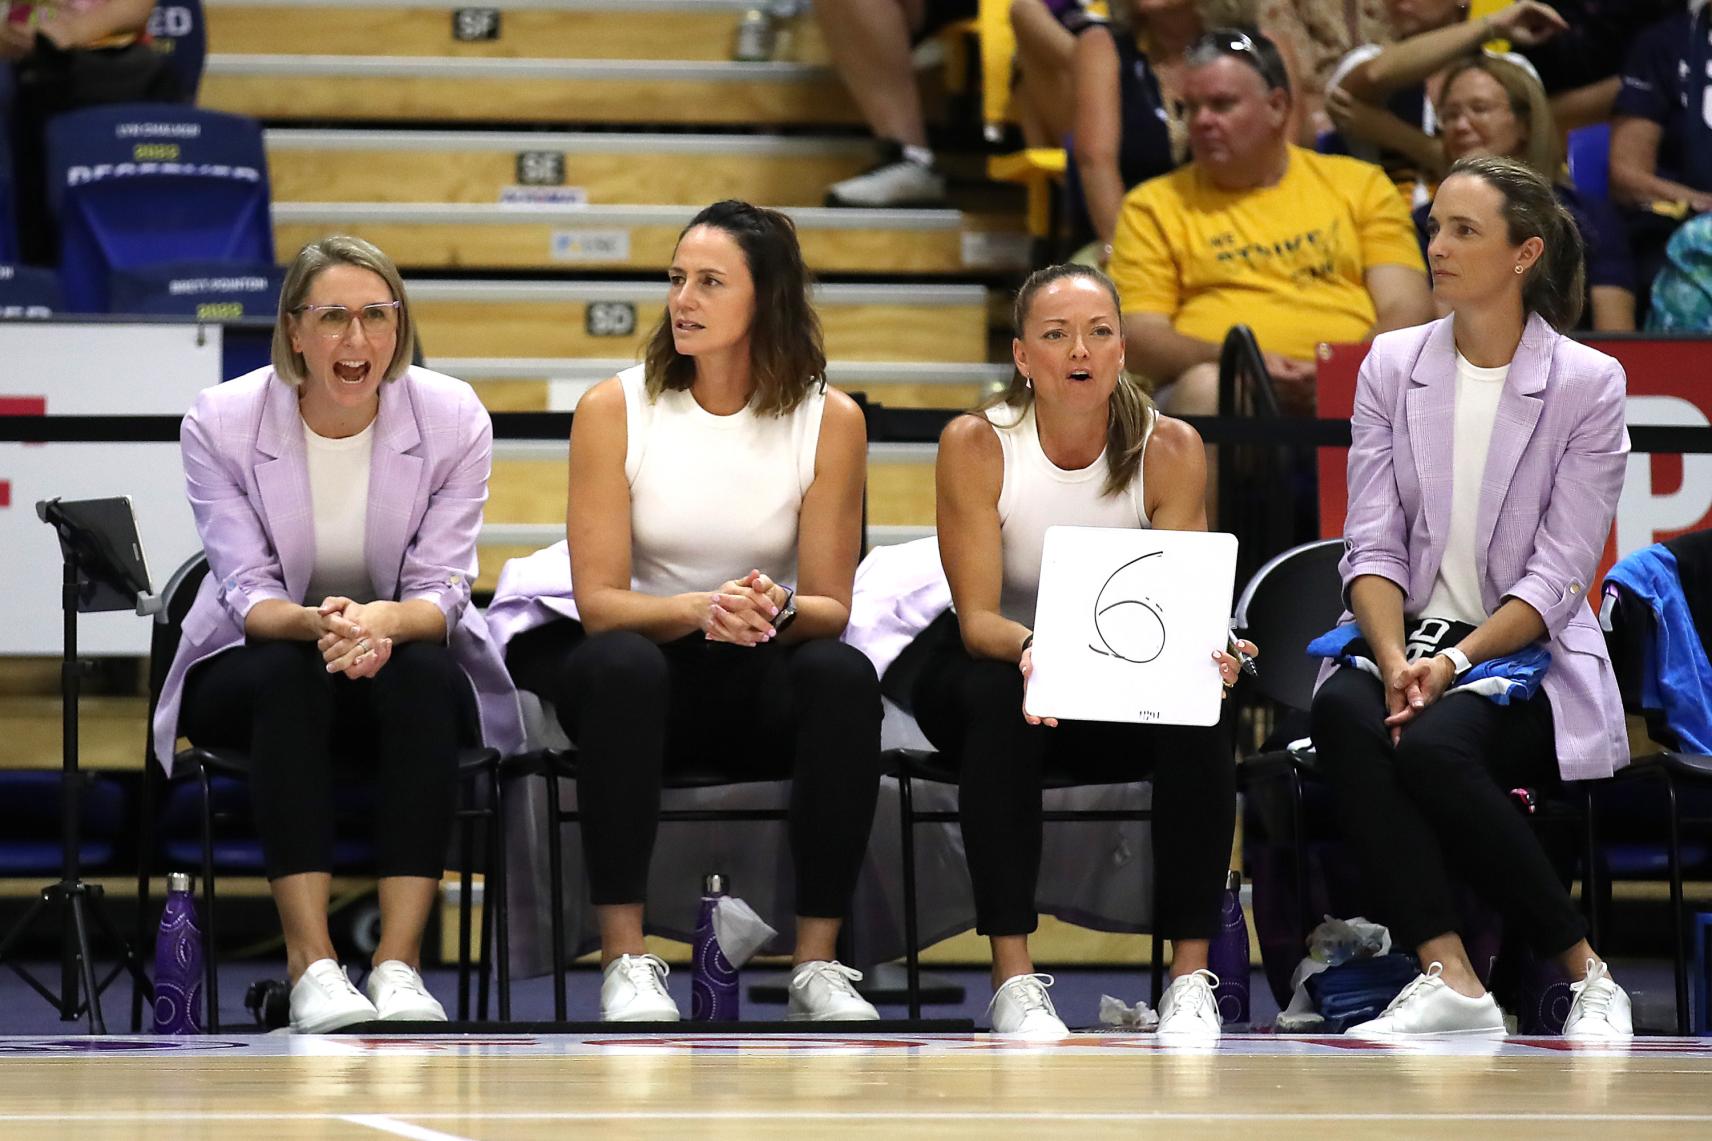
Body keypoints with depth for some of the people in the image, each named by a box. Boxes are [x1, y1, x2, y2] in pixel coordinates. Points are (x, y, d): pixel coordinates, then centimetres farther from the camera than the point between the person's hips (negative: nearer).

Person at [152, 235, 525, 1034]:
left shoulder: (454, 420, -10)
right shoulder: (220, 423, -12)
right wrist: (314, 624, -40)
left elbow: (441, 590, -13)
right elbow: (247, 592, -15)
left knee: (421, 677, -34)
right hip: (249, 673, -1)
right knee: (288, 675, -36)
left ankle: (399, 962, -39)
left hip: (411, 652, 1)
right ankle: (311, 965, -42)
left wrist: (381, 622, -38)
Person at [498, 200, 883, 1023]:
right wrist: (701, 610, -31)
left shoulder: (830, 420, -5)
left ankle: (818, 962, -27)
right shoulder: (615, 409, -7)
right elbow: (599, 600, -11)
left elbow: (830, 607, -4)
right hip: (650, 666, -1)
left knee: (843, 675, -32)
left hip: (765, 680, 1)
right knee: (623, 666, -36)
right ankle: (625, 960, -35)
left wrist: (778, 608, -29)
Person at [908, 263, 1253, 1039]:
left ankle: (1192, 976, -27)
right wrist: (1027, 649, -44)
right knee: (997, 698, -37)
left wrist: (1203, 653, -38)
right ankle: (1013, 979, -35)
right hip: (987, 662, -1)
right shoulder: (976, 445, -16)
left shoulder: (1169, 449, -12)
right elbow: (976, 616, -21)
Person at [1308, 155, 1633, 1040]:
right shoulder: (1392, 364, 8)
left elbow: (1557, 577, -7)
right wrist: (1396, 660, -17)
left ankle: (1583, 971, -19)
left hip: (1528, 655, -3)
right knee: (1344, 712, -33)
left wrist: (1454, 661, -21)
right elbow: (1372, 545, 2)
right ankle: (1447, 977, -38)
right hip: (1404, 637, 3)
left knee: (1434, 742, -35)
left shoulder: (1587, 383, -3)